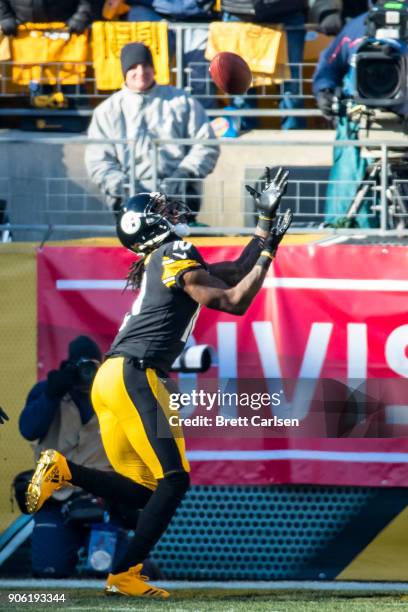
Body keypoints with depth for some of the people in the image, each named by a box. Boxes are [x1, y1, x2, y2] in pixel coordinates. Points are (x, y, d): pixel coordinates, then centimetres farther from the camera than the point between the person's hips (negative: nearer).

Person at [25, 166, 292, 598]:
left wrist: (266, 218, 28)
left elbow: (237, 273, 28)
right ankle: (124, 574, -14)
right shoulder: (176, 258, -5)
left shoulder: (158, 263, 23)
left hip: (110, 381, 9)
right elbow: (235, 301, -10)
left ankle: (64, 470, -7)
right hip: (134, 375, -9)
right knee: (174, 479, -9)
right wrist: (269, 250, -2)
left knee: (144, 490, 8)